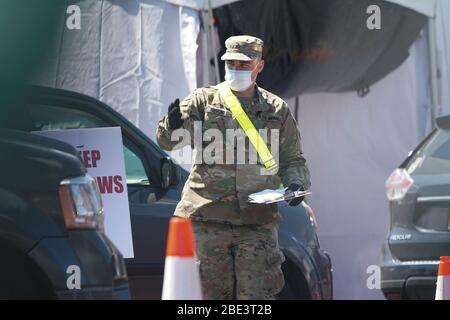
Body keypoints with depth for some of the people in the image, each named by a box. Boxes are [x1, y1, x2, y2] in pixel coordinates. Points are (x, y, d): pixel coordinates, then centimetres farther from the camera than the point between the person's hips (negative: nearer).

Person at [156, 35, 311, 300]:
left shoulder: (276, 110, 12)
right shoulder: (203, 101, 8)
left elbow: (292, 159, 18)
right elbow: (167, 141, -1)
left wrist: (296, 183, -4)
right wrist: (172, 126, -25)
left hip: (258, 221, 1)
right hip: (207, 219, 0)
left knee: (257, 295, -5)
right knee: (210, 293, 2)